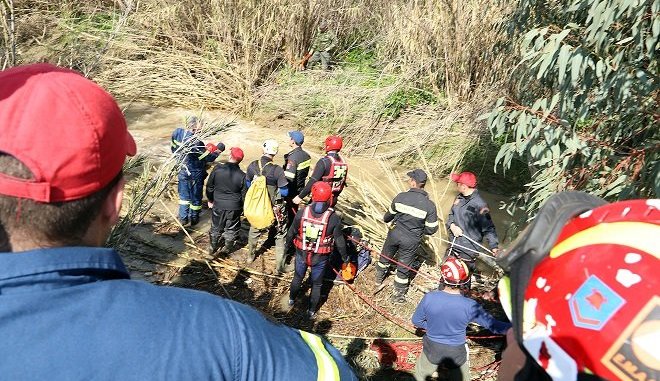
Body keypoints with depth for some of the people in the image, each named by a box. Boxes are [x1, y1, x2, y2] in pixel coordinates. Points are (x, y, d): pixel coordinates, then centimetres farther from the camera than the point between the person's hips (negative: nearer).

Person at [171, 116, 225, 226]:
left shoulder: (177, 132, -11)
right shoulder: (196, 142, -31)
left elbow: (174, 149, 5)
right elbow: (207, 158, -22)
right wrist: (217, 151, -7)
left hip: (182, 171, 5)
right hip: (195, 173, -5)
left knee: (184, 194, 21)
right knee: (196, 196, 14)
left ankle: (183, 217, 27)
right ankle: (194, 218, 29)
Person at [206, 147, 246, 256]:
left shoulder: (217, 169, -14)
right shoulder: (242, 176, -17)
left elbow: (209, 186, -2)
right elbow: (244, 195, -8)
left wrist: (210, 200, 14)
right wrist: (242, 207, 10)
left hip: (218, 204, 2)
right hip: (234, 207, -1)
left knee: (216, 227, 21)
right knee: (231, 229, 17)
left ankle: (212, 248, 38)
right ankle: (227, 249, 32)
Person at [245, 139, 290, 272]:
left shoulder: (252, 166, -12)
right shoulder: (277, 170, -25)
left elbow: (247, 183, 4)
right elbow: (284, 192, -19)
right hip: (274, 209, -4)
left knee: (254, 230, 29)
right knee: (280, 236, 13)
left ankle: (251, 255, 50)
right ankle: (280, 266, 20)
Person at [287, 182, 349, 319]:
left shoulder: (302, 213, -18)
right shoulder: (334, 218, -23)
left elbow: (292, 232, -4)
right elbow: (339, 240, -12)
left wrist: (287, 244, 17)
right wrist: (344, 256, 6)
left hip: (301, 254, 2)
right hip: (320, 258, -2)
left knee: (298, 277, 28)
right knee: (316, 284, 20)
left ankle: (292, 299, 52)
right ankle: (312, 311, 37)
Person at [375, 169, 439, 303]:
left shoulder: (401, 197, -14)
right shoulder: (429, 205, -19)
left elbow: (388, 217, 0)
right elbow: (431, 229, -12)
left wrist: (387, 219, 24)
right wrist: (419, 229, 8)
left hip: (394, 234, 2)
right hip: (411, 241, -2)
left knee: (385, 257, 27)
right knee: (404, 267, 16)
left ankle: (379, 279, 52)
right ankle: (398, 295, 32)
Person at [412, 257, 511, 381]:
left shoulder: (429, 298, -23)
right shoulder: (470, 306, -26)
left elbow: (416, 321, -8)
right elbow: (493, 325, -15)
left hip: (431, 349, 1)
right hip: (456, 354, 0)